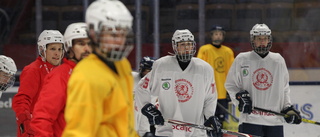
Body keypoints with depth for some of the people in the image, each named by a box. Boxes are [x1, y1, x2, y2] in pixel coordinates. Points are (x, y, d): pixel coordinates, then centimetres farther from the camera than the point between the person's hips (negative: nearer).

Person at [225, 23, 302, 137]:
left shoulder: (278, 60, 10)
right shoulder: (241, 60, 3)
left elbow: (284, 88, 18)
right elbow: (230, 85, 10)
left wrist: (288, 108, 9)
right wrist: (239, 96, -6)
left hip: (275, 120, 3)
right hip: (250, 118, -3)